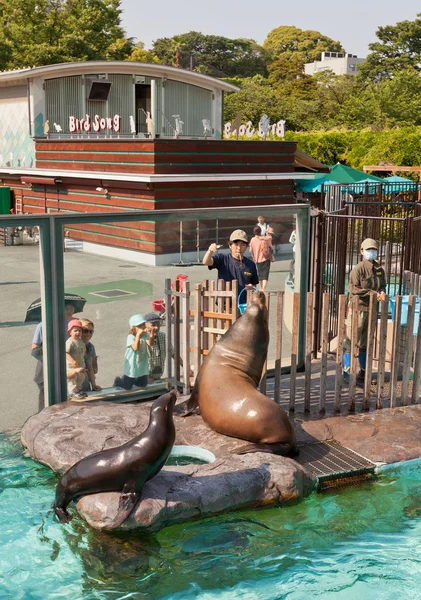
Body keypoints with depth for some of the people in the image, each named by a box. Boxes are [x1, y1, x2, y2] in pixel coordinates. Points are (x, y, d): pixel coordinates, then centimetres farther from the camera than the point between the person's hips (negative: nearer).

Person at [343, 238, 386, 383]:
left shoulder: (380, 270, 11)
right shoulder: (358, 269, -10)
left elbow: (383, 285, 20)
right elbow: (353, 289, -16)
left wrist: (382, 292, -4)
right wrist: (372, 293, -20)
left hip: (371, 310, 7)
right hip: (357, 308, -7)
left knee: (366, 342, 15)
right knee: (351, 341, -4)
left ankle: (364, 372, 25)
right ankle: (347, 372, 4)